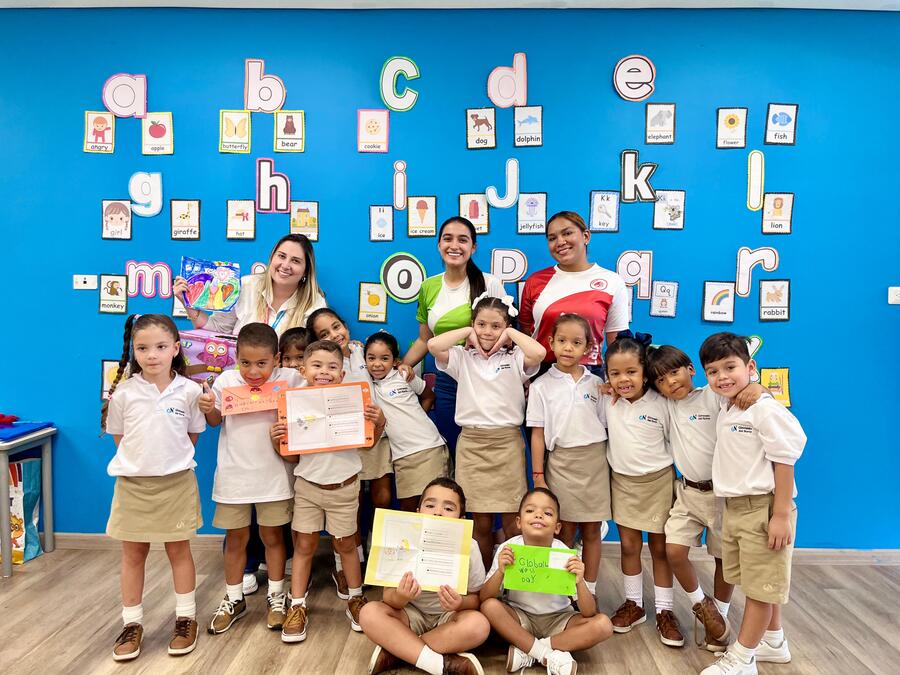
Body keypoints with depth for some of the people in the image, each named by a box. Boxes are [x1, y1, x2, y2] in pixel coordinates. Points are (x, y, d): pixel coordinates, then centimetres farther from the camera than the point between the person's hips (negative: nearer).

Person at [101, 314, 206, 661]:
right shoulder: (124, 392, -8)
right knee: (133, 555, 12)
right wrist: (142, 460, 1)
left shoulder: (189, 391, -9)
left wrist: (172, 460, 2)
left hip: (176, 482, -1)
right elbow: (119, 437, 4)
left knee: (179, 551, 11)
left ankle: (186, 619, 26)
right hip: (133, 482, 1)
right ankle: (132, 624, 27)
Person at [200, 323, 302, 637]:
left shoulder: (289, 380, -11)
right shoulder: (226, 381, -6)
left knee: (272, 536, 14)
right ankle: (234, 599, 33)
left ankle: (276, 596, 32)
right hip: (234, 473, 2)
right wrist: (208, 408, -13)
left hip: (273, 474, -1)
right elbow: (216, 422, 7)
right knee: (235, 539, 15)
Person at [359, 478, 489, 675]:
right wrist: (400, 597, -36)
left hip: (448, 618, 0)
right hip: (411, 614, 1)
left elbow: (476, 598, -7)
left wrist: (460, 603, -31)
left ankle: (393, 653, -22)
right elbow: (388, 598, -11)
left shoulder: (468, 547, -15)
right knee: (369, 613, -25)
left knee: (479, 624, -32)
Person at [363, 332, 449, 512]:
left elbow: (429, 397, 14)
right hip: (401, 455, 3)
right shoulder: (367, 385, 9)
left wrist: (415, 418, 7)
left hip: (428, 448, -3)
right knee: (408, 506, 5)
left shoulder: (405, 376, 3)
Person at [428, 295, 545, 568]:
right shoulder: (463, 358, 6)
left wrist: (511, 333, -4)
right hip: (471, 443, 1)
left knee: (511, 523, 3)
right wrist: (467, 332, -1)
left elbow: (539, 353, -19)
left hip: (507, 442, -1)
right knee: (481, 522, 9)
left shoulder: (515, 359, 3)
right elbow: (433, 345, -11)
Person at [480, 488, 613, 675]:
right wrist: (500, 572, -34)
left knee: (603, 625, -23)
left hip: (558, 619, 1)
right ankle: (549, 655, -17)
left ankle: (527, 651, -17)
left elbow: (589, 613, -17)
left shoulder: (565, 555, -17)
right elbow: (483, 598, -17)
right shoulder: (508, 549, -17)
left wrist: (580, 583, -37)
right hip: (520, 618, 0)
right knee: (489, 607, -29)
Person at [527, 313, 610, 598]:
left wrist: (610, 466, 6)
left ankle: (589, 589, 23)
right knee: (565, 531, 6)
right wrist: (538, 476, -4)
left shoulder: (596, 383, 5)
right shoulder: (541, 386, -2)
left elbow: (604, 425, 9)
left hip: (595, 460, 2)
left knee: (591, 531, 9)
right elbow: (538, 434, -2)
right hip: (561, 462, -2)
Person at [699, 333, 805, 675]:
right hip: (734, 508, 9)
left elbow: (784, 461, -18)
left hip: (763, 509, -9)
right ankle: (773, 641, 40)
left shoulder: (765, 409, -17)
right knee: (759, 583, 22)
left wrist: (782, 515, -19)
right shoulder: (724, 411, 10)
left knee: (761, 586, 4)